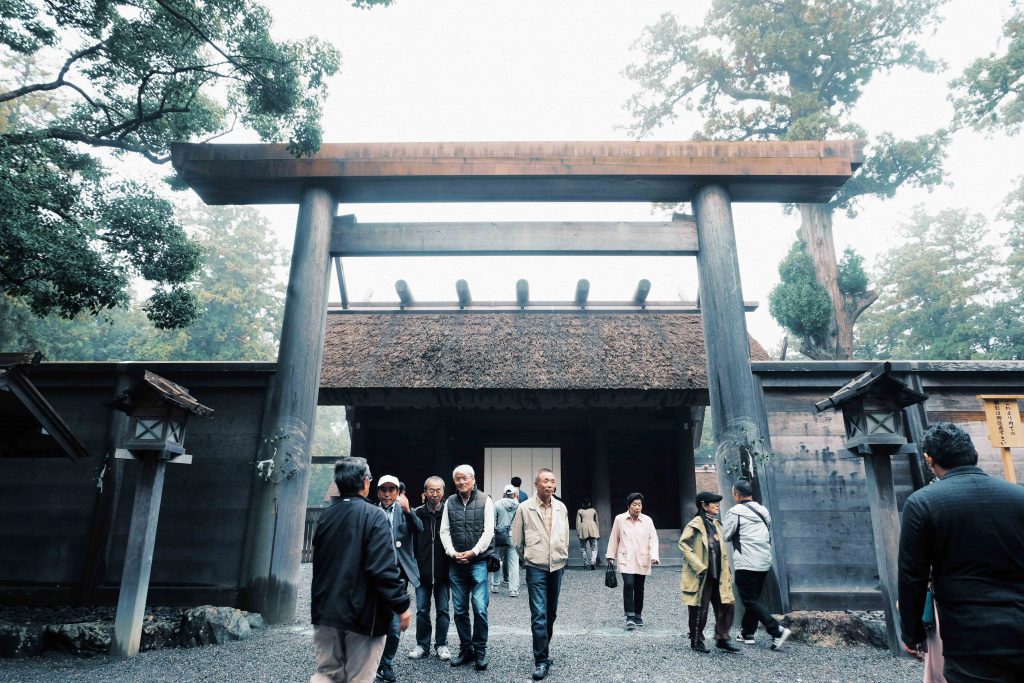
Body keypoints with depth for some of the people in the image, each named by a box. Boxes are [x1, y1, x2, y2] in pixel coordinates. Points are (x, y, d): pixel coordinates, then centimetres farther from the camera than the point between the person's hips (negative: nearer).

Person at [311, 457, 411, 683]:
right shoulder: (373, 515, -15)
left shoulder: (325, 516, 5)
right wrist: (402, 605, -13)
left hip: (326, 611, 6)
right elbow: (384, 568, -21)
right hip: (362, 613, -6)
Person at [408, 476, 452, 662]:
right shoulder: (417, 513, -1)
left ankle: (441, 645, 23)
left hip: (443, 571, -1)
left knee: (443, 610, 9)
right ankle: (422, 645, 24)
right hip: (422, 571, 1)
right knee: (422, 610, 10)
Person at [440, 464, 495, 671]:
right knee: (459, 609, 9)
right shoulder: (450, 502, 8)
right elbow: (444, 531, 6)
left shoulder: (484, 500, -1)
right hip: (456, 563, 3)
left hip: (479, 562, -3)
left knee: (480, 609, -5)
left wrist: (473, 552, -12)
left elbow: (488, 531, -6)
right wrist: (452, 552, -7)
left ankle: (480, 651, 9)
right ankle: (465, 649, 22)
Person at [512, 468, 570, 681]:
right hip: (536, 567, -4)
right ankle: (541, 660, -1)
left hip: (557, 566, 4)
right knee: (539, 614, -8)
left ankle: (544, 647, 31)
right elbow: (517, 539, 2)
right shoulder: (524, 508, -8)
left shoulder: (561, 508, 3)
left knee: (551, 613, 14)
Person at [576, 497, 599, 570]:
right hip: (593, 528, 1)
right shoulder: (593, 510, 15)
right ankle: (593, 562, -19)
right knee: (594, 548, 2)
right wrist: (598, 532, 25)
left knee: (583, 548, 13)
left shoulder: (579, 511, 9)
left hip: (583, 529, -1)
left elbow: (578, 522, 2)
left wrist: (578, 532, 3)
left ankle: (586, 563, 10)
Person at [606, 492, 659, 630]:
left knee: (639, 588, 10)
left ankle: (638, 616, 27)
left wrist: (654, 556, -15)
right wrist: (611, 556, 8)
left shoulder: (647, 520, 0)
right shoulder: (619, 519, -1)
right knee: (628, 585, -18)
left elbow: (653, 539, -1)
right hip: (626, 560, -2)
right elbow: (614, 539, 6)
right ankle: (630, 617, -12)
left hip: (642, 561, 2)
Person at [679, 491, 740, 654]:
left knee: (726, 605, 4)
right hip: (701, 576, -7)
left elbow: (722, 552, 19)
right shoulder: (696, 524, -11)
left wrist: (726, 573, 14)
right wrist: (699, 566, -20)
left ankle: (722, 639, 16)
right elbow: (683, 543, -18)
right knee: (700, 609, 2)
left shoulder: (716, 525, 14)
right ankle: (696, 641, 17)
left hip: (717, 575, 7)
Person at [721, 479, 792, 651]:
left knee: (750, 601, -2)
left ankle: (778, 631, -13)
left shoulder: (735, 511, -11)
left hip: (746, 564, -8)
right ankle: (747, 633, 23)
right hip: (765, 562, 8)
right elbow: (769, 535, 19)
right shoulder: (763, 510, 12)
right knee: (753, 598, 17)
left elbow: (725, 536, -8)